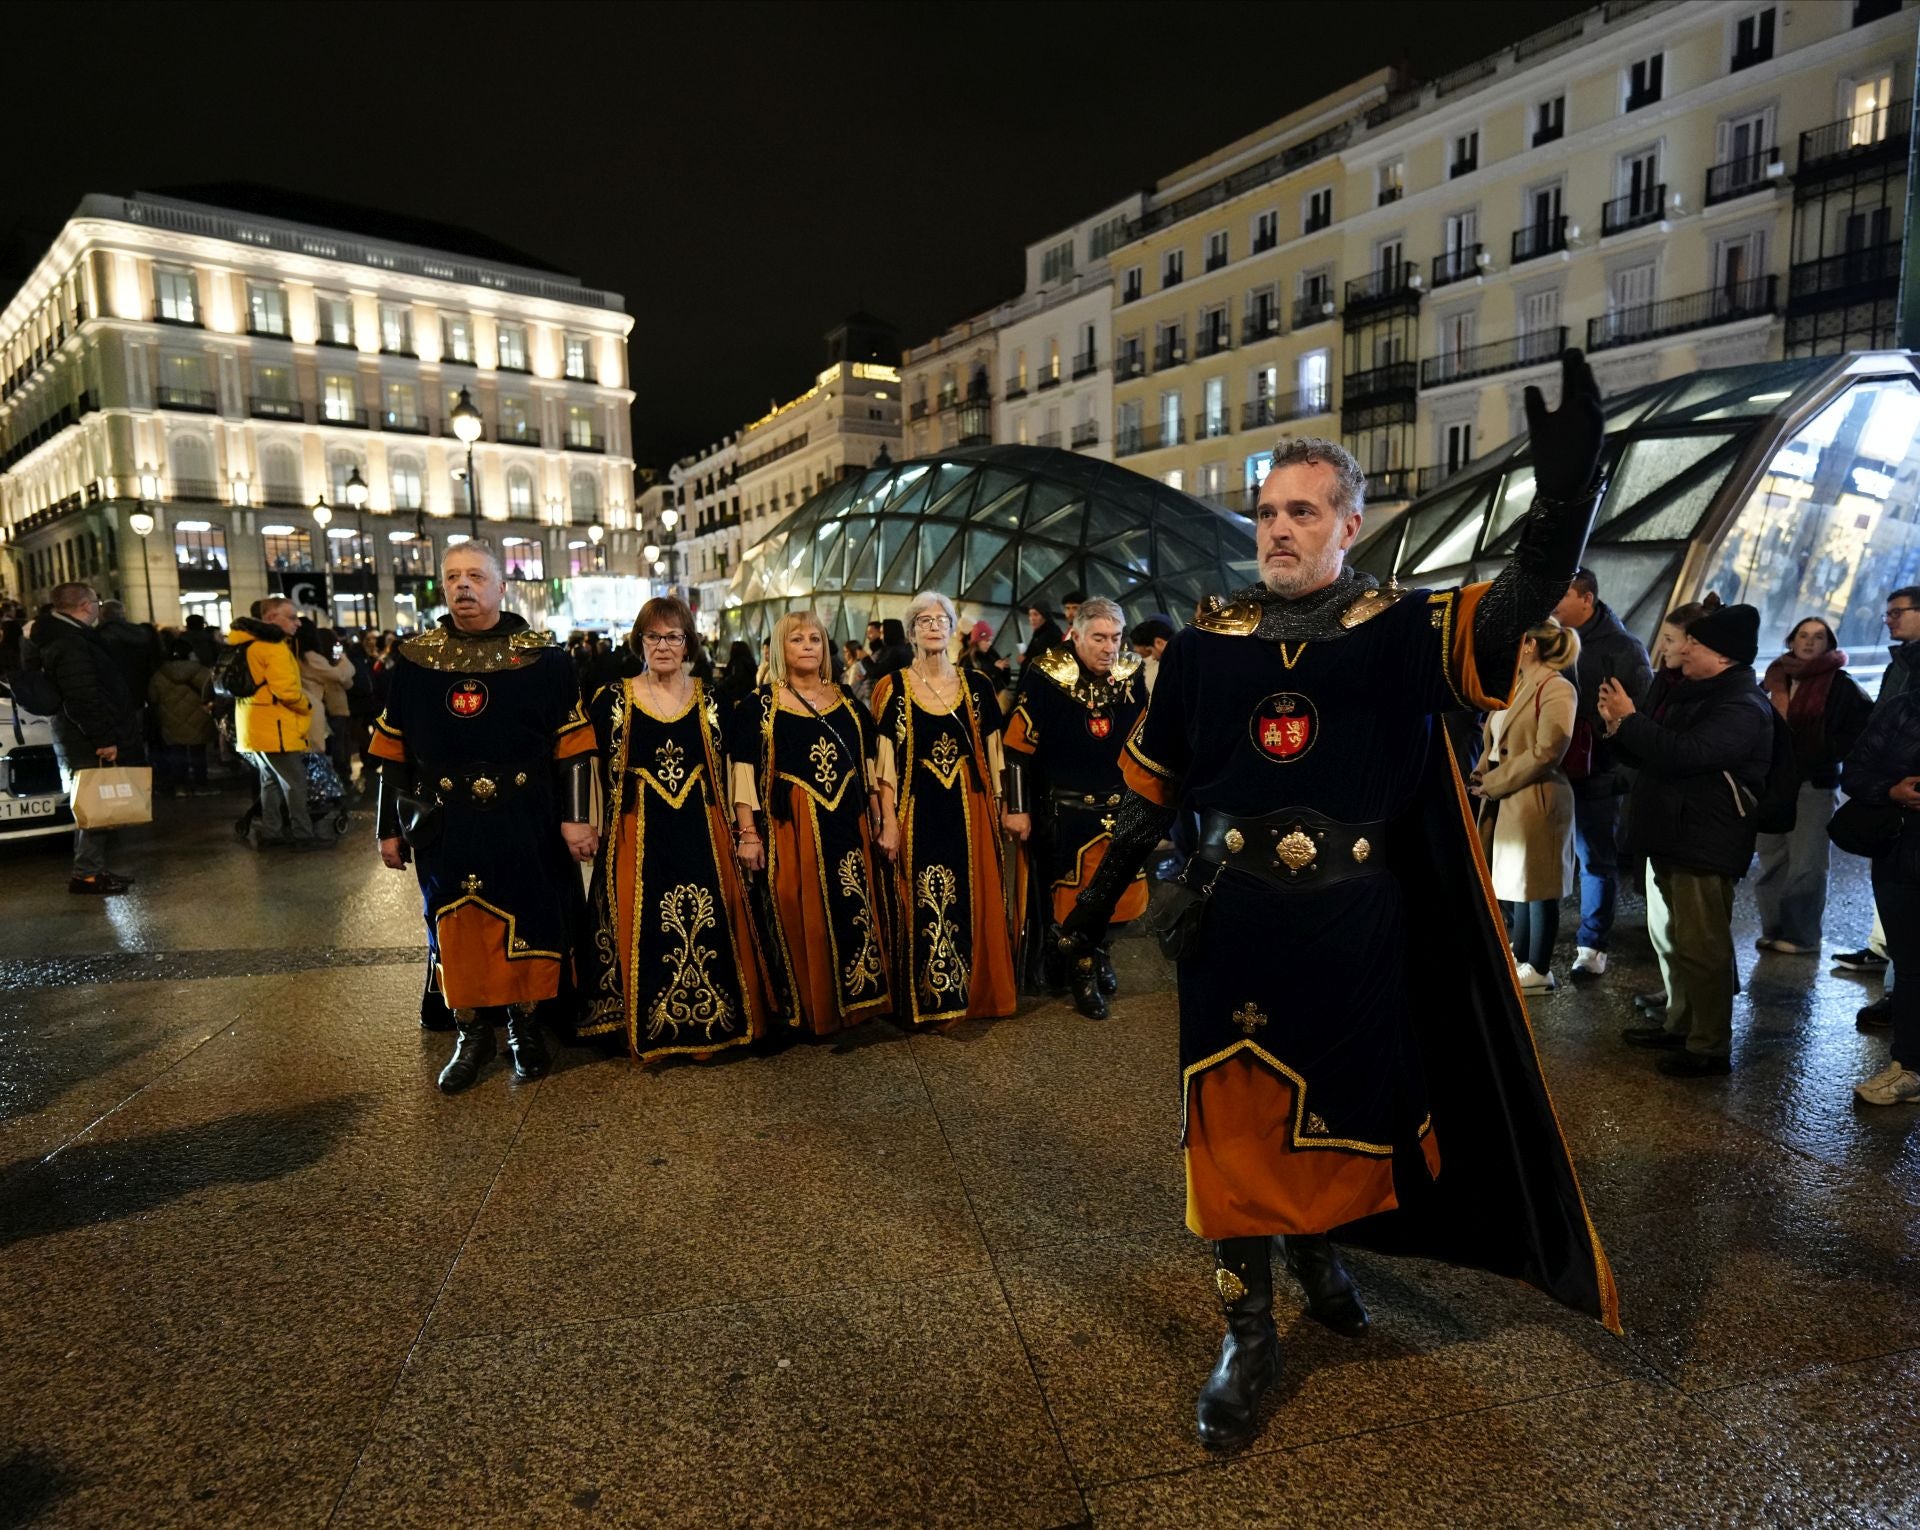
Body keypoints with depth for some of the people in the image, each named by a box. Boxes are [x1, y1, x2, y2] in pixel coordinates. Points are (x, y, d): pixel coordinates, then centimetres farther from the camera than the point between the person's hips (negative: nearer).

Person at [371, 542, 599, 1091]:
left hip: (524, 826, -2)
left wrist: (576, 818, -8)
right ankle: (470, 1034, 26)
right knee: (454, 927, 8)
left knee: (526, 924, 7)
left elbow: (573, 745, -3)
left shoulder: (543, 658, -3)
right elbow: (392, 753, 8)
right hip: (446, 828, 2)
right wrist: (390, 828, 7)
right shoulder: (414, 661, 4)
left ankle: (525, 1026, 27)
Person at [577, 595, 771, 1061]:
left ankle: (710, 1023, 19)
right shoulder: (613, 700, 1)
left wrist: (731, 831, 7)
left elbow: (722, 770, 10)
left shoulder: (709, 700, 6)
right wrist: (607, 828, -3)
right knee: (643, 932, 2)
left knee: (708, 930, 4)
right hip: (638, 834, -1)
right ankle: (646, 1032, 17)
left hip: (701, 833, 2)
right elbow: (602, 775, 2)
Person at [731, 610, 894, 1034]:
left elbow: (873, 765, 12)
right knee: (799, 922, 0)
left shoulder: (848, 701, 12)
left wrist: (888, 821, 6)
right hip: (790, 830, -3)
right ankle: (805, 1010, 14)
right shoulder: (759, 705, 1)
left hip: (849, 828, 4)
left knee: (853, 915, 7)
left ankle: (853, 1001, 22)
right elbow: (744, 774, -4)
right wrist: (748, 835, -11)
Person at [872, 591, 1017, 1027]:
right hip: (918, 811, -2)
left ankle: (977, 991, 21)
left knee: (975, 902, 6)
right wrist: (889, 821, -10)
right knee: (923, 906, 1)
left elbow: (992, 751, 9)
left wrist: (999, 806, 6)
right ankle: (927, 999, 14)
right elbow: (885, 760, -3)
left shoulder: (976, 684, 7)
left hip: (970, 809, 2)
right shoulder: (892, 688, 0)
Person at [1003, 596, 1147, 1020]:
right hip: (1064, 811, -4)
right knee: (1069, 894, 5)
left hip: (1119, 810, 4)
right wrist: (1017, 808, -9)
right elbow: (1018, 747, -9)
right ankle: (1082, 972, 23)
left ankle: (1098, 950, 35)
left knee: (1116, 893, 10)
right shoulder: (1044, 679, -12)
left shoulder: (1130, 678, 1)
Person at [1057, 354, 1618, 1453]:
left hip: (1354, 929, 0)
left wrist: (1563, 499, -41)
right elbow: (1153, 781, 7)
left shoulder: (1396, 631, -5)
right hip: (1235, 922, 0)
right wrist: (1101, 896, 8)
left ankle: (1320, 1246, 47)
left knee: (1348, 1107, 17)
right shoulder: (1207, 643, 0)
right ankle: (1250, 1332, 23)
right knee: (1233, 1118, 5)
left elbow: (1507, 618, -24)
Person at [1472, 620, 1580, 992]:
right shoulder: (1517, 685, 15)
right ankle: (1520, 959, 29)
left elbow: (1546, 752, -20)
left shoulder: (1556, 689, -14)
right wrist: (1481, 776, 3)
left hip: (1536, 801, -9)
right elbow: (1495, 744, 20)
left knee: (1536, 886, 1)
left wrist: (1493, 783, -15)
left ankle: (1539, 970, 12)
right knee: (1517, 881, 17)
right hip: (1506, 801, 9)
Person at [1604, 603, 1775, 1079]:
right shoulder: (1695, 695, 17)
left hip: (1706, 844, -10)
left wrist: (1630, 719, -19)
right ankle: (1679, 1024, 29)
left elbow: (1684, 754, -30)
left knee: (1701, 948, -5)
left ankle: (1711, 1046, 5)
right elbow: (1653, 754, 22)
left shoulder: (1742, 706, -15)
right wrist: (1620, 729, 4)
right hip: (1670, 836, 10)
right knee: (1670, 938, 17)